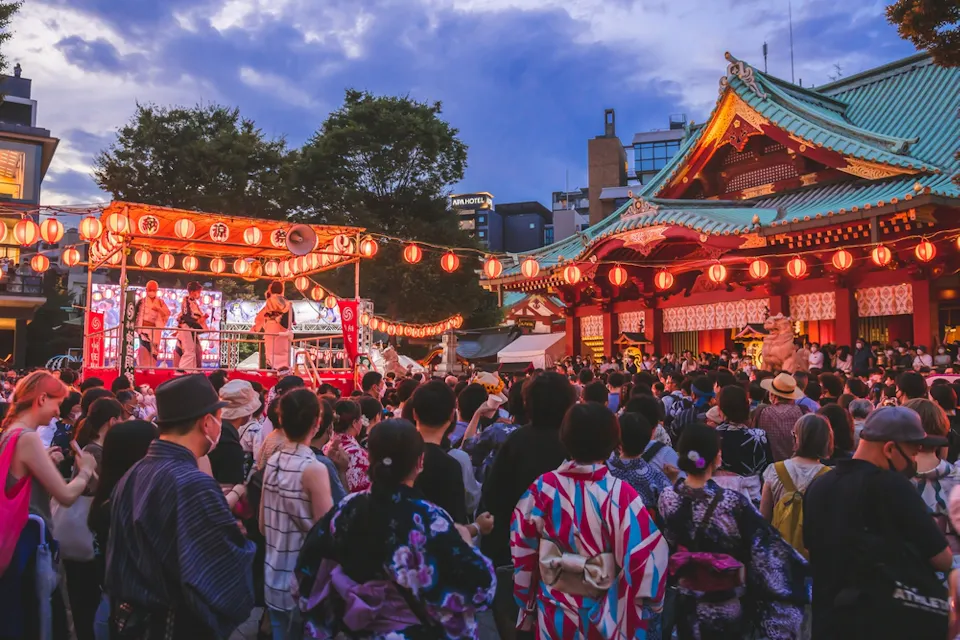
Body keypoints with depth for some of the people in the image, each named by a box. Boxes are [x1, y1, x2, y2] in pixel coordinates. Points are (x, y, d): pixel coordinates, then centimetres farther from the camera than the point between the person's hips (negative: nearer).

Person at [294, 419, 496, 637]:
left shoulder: (347, 509, -12)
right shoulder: (429, 519, -26)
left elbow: (307, 567, -2)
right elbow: (479, 586, -26)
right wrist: (464, 540, -10)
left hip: (352, 630, 4)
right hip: (416, 631, -4)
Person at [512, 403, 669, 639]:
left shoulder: (542, 488, -12)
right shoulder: (619, 494, -21)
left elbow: (522, 549, -3)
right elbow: (643, 559, -21)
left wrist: (526, 605, 11)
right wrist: (647, 610, -2)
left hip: (554, 614, 2)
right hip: (605, 616, -2)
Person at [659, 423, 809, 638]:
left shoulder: (667, 497, -17)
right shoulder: (732, 503, -28)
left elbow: (668, 545, -1)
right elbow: (766, 547, -16)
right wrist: (804, 569, -1)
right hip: (728, 604, -3)